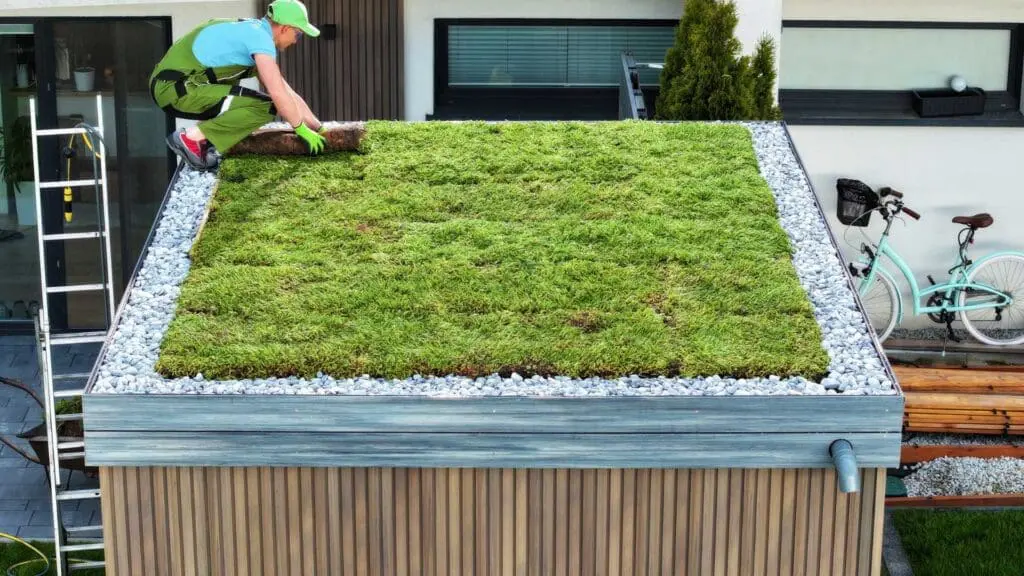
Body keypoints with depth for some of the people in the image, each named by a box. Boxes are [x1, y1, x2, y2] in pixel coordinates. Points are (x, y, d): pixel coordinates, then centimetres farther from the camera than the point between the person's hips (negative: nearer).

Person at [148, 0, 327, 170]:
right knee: (265, 107, -14)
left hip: (168, 85, 10)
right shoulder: (259, 36, -10)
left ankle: (204, 139, 16)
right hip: (177, 89, -10)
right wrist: (302, 129, -3)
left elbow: (285, 90, 24)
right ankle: (191, 138, -11)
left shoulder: (251, 31, 20)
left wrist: (319, 127, 23)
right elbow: (278, 94, -16)